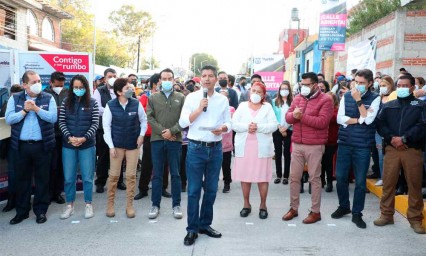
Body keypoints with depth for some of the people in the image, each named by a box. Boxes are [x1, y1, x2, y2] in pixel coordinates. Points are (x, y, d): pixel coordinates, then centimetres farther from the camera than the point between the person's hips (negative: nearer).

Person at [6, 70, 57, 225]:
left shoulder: (48, 98, 1)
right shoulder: (15, 98, 4)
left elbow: (53, 118, -11)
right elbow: (9, 119, -5)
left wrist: (36, 108, -16)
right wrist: (25, 110, -14)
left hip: (42, 146, -1)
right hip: (21, 146, 1)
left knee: (42, 179, 6)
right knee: (22, 179, 11)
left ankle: (41, 210, 19)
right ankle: (22, 211, 23)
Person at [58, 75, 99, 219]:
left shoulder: (92, 103, -1)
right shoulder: (66, 102, 4)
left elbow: (95, 124, -5)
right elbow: (62, 122, 0)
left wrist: (84, 138, -17)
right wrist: (69, 137, -14)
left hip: (87, 145, -1)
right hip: (68, 145, 2)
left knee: (87, 177, 5)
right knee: (69, 177, 8)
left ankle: (88, 205, 19)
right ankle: (70, 205, 21)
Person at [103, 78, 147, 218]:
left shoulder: (136, 104, -5)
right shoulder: (110, 105, -8)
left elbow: (143, 120, 9)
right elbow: (106, 126, -4)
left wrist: (141, 135, -3)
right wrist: (111, 146, -7)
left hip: (133, 144, 1)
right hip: (116, 144, -1)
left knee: (131, 175, 5)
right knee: (114, 175, 5)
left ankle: (129, 205, 17)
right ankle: (110, 204, 20)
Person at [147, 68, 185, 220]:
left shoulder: (181, 98, 7)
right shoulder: (153, 98, 10)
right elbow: (150, 117, 1)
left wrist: (172, 131, -13)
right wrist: (162, 131, -11)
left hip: (175, 140, -1)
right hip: (157, 139, 1)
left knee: (175, 174, 5)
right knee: (157, 174, 6)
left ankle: (176, 205, 14)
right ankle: (155, 205, 15)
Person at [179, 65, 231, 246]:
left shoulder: (223, 100, 7)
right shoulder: (192, 97, 0)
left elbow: (228, 123, 8)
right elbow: (182, 122, -5)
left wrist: (222, 128, -13)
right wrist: (199, 108, -14)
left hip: (216, 148, 3)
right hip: (196, 148, -3)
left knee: (211, 189, 11)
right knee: (194, 190, 1)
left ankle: (205, 224, 27)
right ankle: (192, 229, 12)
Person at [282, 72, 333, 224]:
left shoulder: (325, 100, -8)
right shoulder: (298, 98, 11)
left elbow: (322, 122, -19)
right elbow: (288, 117, 7)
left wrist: (302, 116, -17)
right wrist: (293, 115, -16)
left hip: (314, 146, -6)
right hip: (297, 144, 6)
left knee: (314, 179, 4)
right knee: (294, 177, 11)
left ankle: (315, 211, 15)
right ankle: (293, 208, 24)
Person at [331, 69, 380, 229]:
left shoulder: (375, 98, -2)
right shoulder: (346, 96, 5)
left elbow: (368, 119, -15)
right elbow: (340, 118, -3)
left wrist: (358, 100, -15)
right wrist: (359, 120, -11)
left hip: (363, 146, -2)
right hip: (344, 143, 3)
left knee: (360, 181, 5)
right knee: (340, 177, 8)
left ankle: (357, 213, 18)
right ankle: (343, 206, 29)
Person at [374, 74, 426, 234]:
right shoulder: (388, 106, 15)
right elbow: (380, 124, 4)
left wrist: (404, 139, -16)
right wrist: (391, 138, -12)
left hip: (413, 150, -2)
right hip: (391, 149, 2)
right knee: (388, 183, 3)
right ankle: (386, 214, 15)